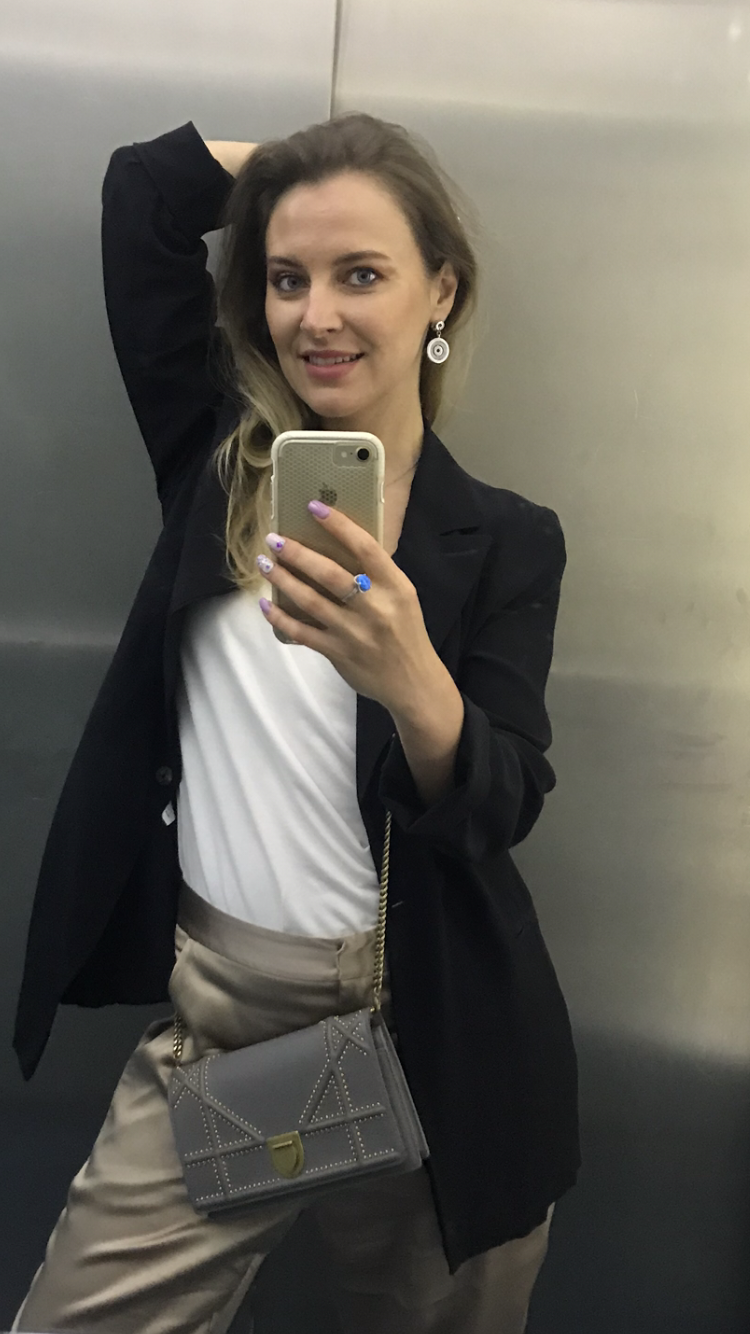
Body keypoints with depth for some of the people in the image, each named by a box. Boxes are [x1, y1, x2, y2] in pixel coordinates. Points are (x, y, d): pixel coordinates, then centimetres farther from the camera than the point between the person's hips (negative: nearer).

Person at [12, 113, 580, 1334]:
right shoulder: (217, 453, 2)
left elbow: (500, 813, -12)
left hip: (434, 1047, -1)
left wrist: (411, 681, -31)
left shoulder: (505, 539, -4)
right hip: (214, 1016, 2)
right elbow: (144, 190, 2)